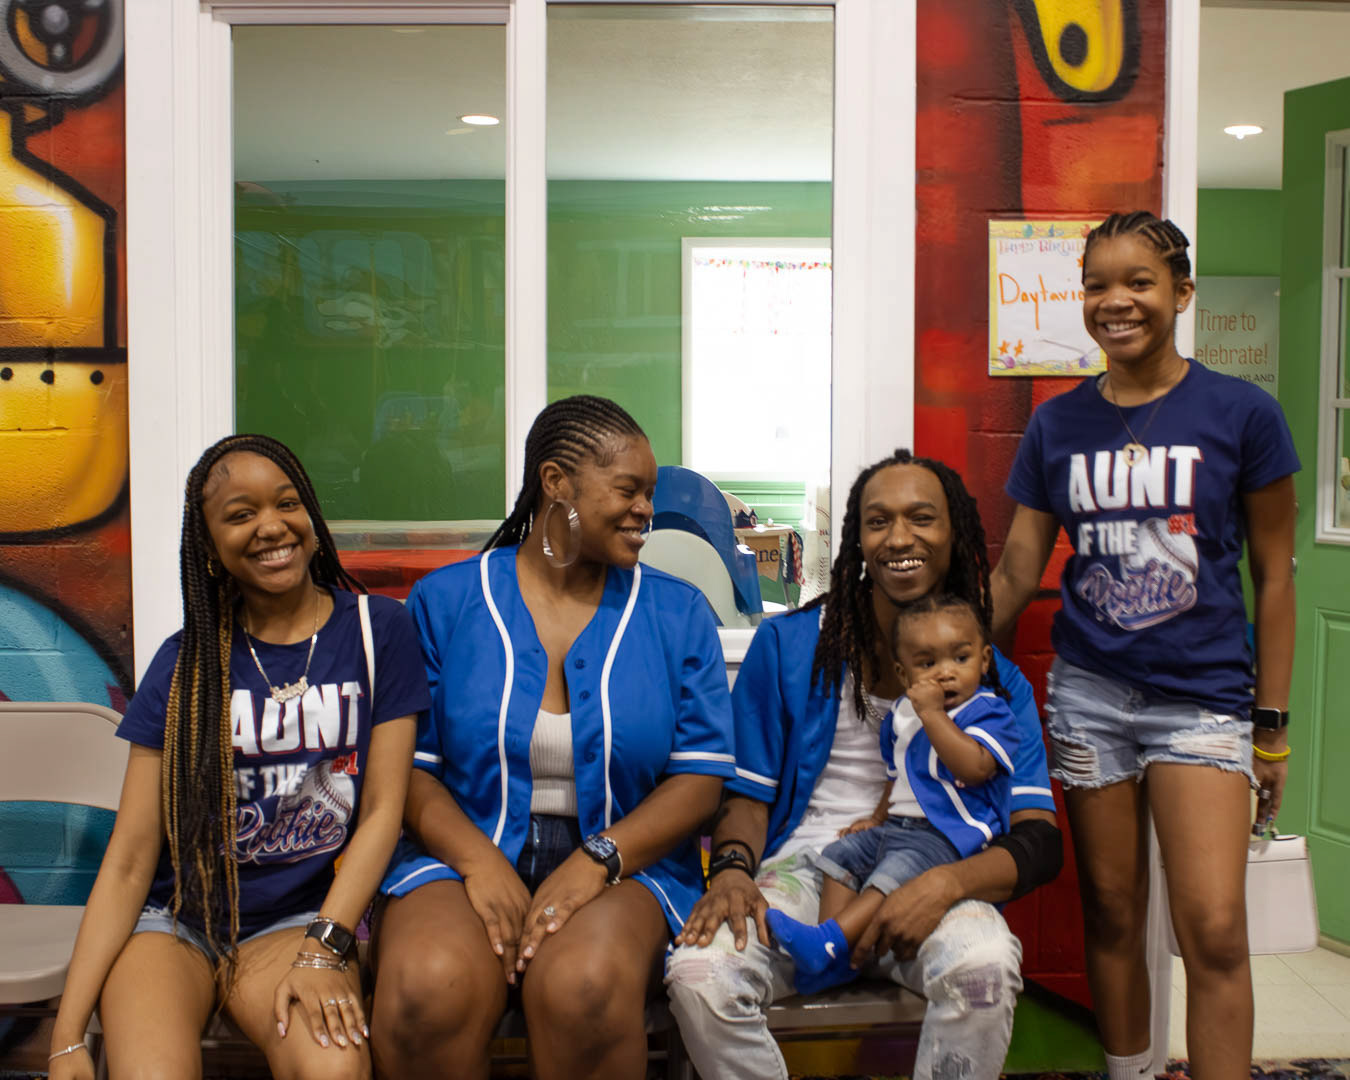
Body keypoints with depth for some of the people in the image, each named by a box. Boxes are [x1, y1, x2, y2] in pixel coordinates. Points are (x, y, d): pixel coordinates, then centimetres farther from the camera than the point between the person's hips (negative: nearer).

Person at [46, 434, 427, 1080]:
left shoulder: (377, 630, 2)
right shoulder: (185, 663, 4)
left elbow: (381, 808, 0)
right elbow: (129, 859, 0)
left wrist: (324, 950, -14)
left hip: (301, 918, -1)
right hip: (173, 916, 1)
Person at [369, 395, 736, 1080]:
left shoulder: (678, 613, 9)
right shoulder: (445, 602, 7)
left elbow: (701, 777, 2)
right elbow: (406, 764, 3)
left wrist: (596, 860, -14)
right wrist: (479, 861, -15)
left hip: (622, 862, 0)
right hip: (464, 852, 0)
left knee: (583, 988, -33)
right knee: (425, 993, -32)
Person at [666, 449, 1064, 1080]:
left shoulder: (995, 679, 6)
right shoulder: (786, 645, 6)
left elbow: (1039, 841, -1)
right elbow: (749, 795, 8)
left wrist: (946, 884, -22)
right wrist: (732, 870, -15)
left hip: (926, 881, 0)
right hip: (801, 868, 0)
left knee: (985, 968, -34)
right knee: (698, 972, -30)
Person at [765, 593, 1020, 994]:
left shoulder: (989, 711, -8)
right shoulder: (902, 714, 14)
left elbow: (974, 767, -27)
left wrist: (932, 714, -23)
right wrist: (879, 817, 18)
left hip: (950, 834, -9)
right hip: (898, 826, 9)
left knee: (894, 874, -30)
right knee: (840, 854, -1)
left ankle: (829, 942, -39)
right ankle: (836, 961, -9)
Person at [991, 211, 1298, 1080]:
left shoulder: (1242, 414, -3)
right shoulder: (1057, 425, 4)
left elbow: (1273, 575, 1)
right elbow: (1017, 571, 6)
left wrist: (1273, 724, 1)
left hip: (1202, 697, -2)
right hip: (1089, 692, 3)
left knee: (1215, 930, -10)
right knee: (1113, 915, 11)